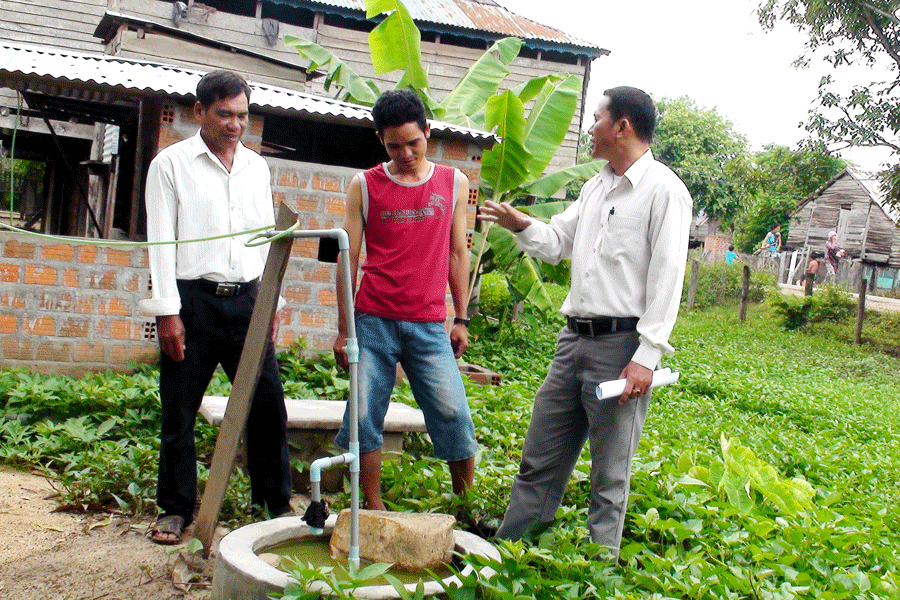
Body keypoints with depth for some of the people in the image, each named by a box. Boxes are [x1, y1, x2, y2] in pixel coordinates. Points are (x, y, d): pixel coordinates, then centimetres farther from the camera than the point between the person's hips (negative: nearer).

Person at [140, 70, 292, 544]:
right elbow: (161, 241, -3)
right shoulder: (171, 165, 2)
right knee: (179, 412, 4)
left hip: (246, 300, 3)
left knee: (268, 404, 3)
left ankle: (277, 503, 17)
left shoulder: (257, 167, 14)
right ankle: (176, 508, 19)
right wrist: (168, 312, -9)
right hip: (193, 300, -3)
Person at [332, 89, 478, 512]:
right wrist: (343, 329, 3)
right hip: (374, 322, 0)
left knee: (453, 414, -3)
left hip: (429, 326, 1)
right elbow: (348, 258, 6)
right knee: (365, 416, 0)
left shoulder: (454, 183, 8)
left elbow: (457, 254, 12)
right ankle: (374, 510, 15)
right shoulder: (364, 186, 4)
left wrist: (461, 320, 9)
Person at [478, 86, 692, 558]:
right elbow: (557, 242, 26)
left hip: (620, 346, -7)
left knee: (609, 478, 4)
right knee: (539, 460, 12)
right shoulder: (595, 187, 17)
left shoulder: (664, 190, -8)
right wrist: (519, 224, 7)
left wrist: (646, 357, -18)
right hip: (573, 340, 8)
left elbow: (666, 280, -14)